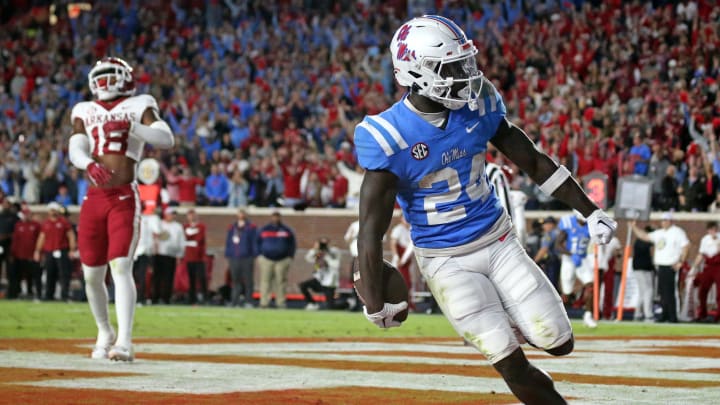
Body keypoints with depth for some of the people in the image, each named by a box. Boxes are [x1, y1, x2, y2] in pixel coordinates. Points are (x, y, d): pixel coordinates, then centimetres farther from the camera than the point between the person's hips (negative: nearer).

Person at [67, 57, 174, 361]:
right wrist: (89, 165, -23)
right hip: (94, 198, 4)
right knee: (92, 274, 7)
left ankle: (124, 342, -22)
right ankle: (105, 333, 28)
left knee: (121, 267, -17)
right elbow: (75, 149, -1)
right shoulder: (86, 112, 14)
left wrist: (130, 126, -19)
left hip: (125, 199, -4)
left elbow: (166, 139, -8)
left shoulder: (138, 107, 6)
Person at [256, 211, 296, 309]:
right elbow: (258, 243, 13)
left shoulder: (287, 230, 9)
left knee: (280, 281, -1)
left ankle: (280, 303, 3)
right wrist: (259, 256, 5)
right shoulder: (264, 230, 9)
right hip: (266, 260, 0)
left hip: (282, 260, 0)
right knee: (265, 281, -4)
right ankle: (264, 303, -3)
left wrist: (290, 258, 4)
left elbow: (292, 245, 12)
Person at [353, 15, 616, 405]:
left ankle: (506, 319, 31)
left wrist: (589, 211, 10)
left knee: (557, 342, 1)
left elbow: (534, 161, 6)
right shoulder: (389, 137, -22)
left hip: (499, 240, 4)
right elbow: (371, 228, -17)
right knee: (511, 364, -9)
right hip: (446, 260, -4)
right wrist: (374, 304, -13)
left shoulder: (477, 107, -7)